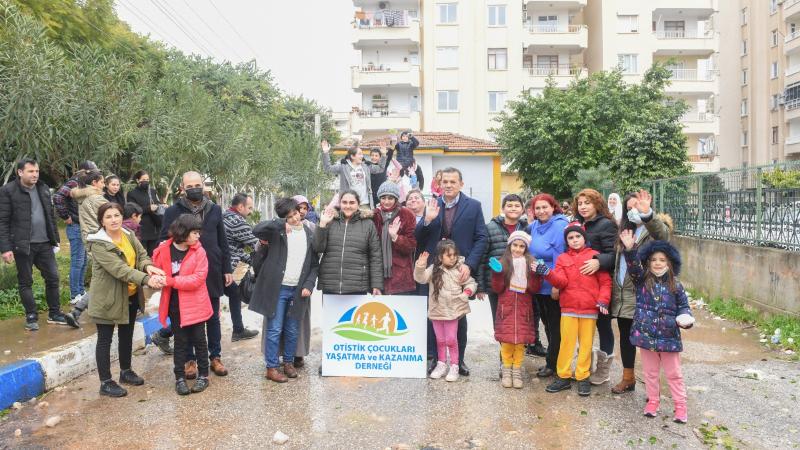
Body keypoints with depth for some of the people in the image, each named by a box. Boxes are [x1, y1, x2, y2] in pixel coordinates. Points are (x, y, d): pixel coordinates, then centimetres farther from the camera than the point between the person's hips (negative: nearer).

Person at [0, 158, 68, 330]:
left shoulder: (43, 188, 9)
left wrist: (55, 239, 13)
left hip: (44, 243, 5)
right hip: (23, 245, -5)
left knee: (53, 277, 7)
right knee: (25, 282, 6)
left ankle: (54, 314, 20)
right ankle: (31, 317, 17)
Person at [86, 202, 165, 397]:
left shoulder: (129, 235, 1)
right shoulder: (98, 244, -21)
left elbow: (142, 254, -3)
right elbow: (119, 269, -31)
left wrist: (148, 266, -28)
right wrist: (146, 279, -41)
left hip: (131, 295, 7)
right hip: (107, 297, -7)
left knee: (127, 335, 20)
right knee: (105, 339, 4)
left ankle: (126, 371, 37)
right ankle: (105, 383, 15)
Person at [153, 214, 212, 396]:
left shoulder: (199, 251, -11)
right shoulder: (164, 250, -6)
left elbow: (198, 278, -19)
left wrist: (170, 281, -23)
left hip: (195, 304, -1)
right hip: (174, 304, 1)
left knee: (199, 340, 10)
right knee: (180, 341, 13)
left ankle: (203, 375, 24)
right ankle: (180, 377, 24)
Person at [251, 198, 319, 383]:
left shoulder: (310, 234, 7)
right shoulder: (277, 231, -3)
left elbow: (315, 264, 10)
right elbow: (256, 230, -21)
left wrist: (309, 285, -2)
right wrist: (281, 224, -27)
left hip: (298, 290, 3)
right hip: (277, 288, -3)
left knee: (292, 330, 13)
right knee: (274, 329, 1)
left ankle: (289, 362, 29)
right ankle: (272, 367, 13)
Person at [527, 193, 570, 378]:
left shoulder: (559, 226, -16)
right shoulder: (534, 226, 5)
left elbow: (559, 258, -19)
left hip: (553, 287, -8)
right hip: (538, 285, 8)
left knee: (555, 326, 6)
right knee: (547, 324, 18)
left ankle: (552, 364, 18)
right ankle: (552, 361, 32)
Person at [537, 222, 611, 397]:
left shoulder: (594, 256, 3)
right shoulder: (562, 258, 8)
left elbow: (605, 281, 2)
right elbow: (561, 282, -5)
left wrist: (603, 300, -10)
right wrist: (547, 273, -21)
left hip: (590, 309, -1)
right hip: (568, 308, 1)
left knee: (586, 344, 7)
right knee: (566, 342, 3)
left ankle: (582, 377, 18)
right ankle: (563, 376, 13)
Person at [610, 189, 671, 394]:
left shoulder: (655, 227, -9)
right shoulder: (625, 229, 13)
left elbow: (661, 233, -35)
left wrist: (646, 214, -53)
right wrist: (615, 288, 11)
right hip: (622, 294, 7)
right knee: (625, 336, 16)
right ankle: (628, 378, 31)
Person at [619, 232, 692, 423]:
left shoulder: (675, 286, -2)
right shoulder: (642, 280, -3)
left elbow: (683, 307, 6)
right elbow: (633, 266, -20)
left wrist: (685, 319, -15)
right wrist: (629, 249, -37)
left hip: (669, 337, 0)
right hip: (646, 335, 1)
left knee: (674, 374, 11)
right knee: (650, 373, 15)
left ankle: (680, 406, 24)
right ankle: (653, 402, 30)